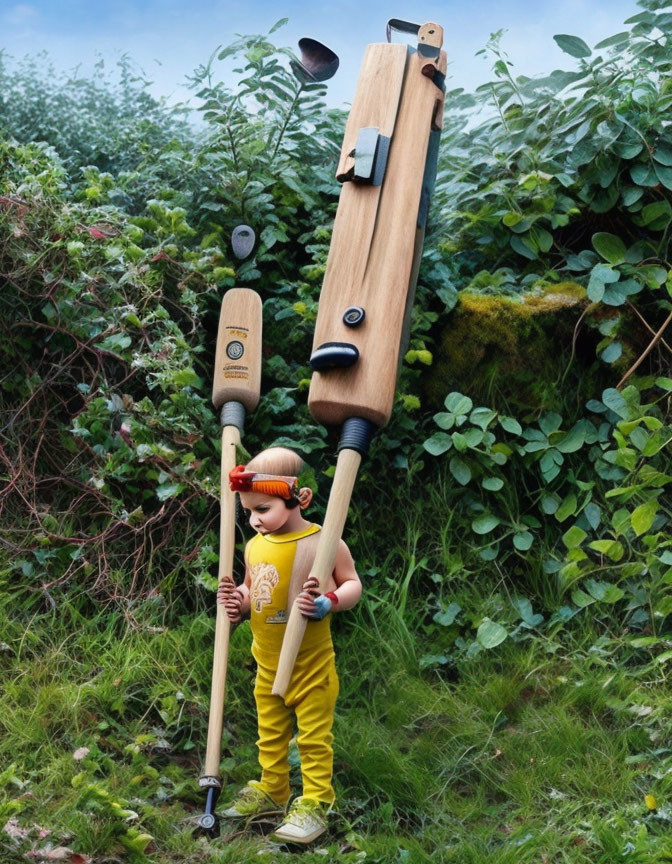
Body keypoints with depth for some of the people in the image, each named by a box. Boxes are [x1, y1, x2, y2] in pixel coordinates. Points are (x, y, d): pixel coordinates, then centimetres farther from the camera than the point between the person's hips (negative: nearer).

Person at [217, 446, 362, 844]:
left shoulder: (324, 543, -18)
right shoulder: (255, 547, 0)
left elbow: (353, 585, -10)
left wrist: (328, 603, -27)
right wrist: (239, 602, -6)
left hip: (311, 664, -6)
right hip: (268, 665, 6)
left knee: (314, 737, 5)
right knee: (270, 733, 20)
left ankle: (315, 805, 15)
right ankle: (272, 792, 37)